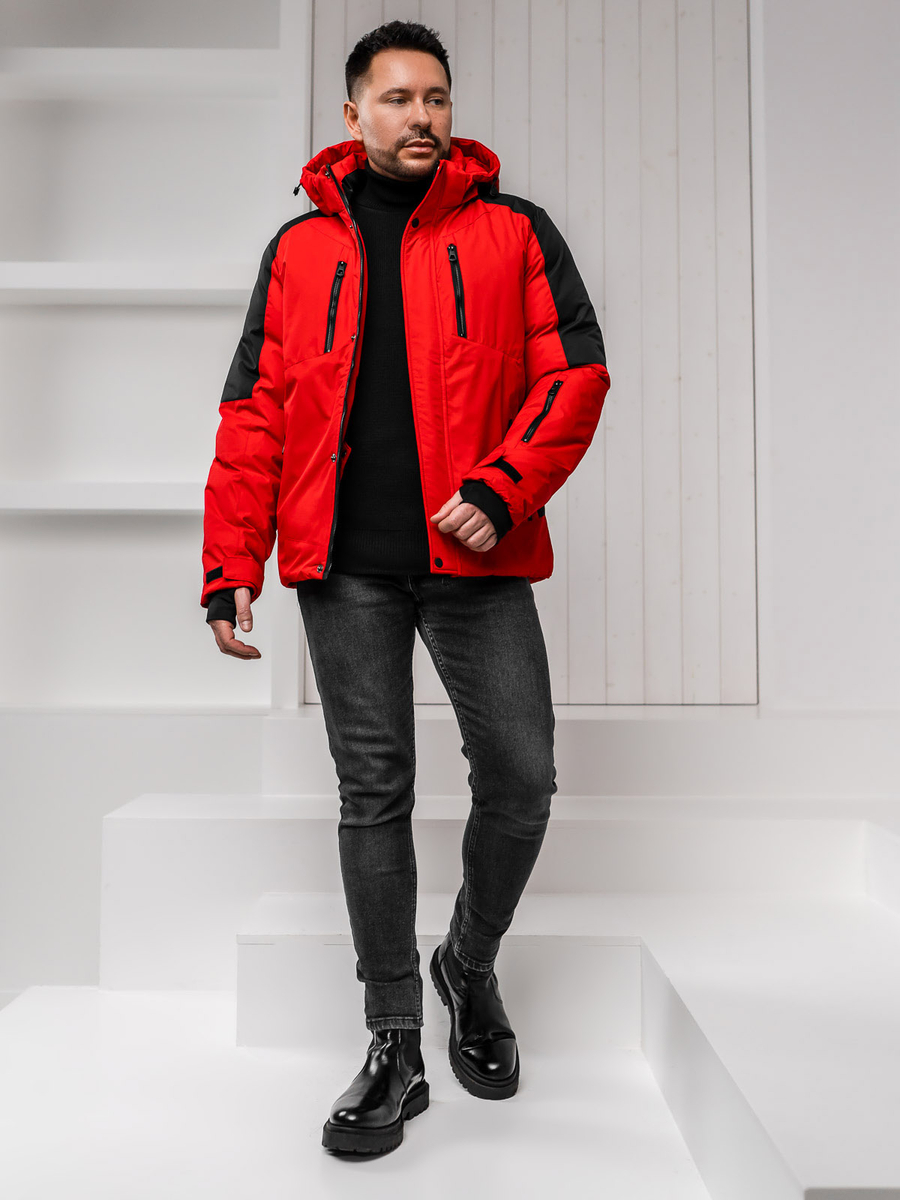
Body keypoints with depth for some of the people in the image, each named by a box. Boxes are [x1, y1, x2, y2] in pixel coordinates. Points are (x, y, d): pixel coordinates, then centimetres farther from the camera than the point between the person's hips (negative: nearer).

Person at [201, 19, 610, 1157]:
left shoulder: (513, 230, 10)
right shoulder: (299, 247, 14)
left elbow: (576, 373, 1)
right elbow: (253, 414, 9)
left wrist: (500, 489, -15)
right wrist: (231, 568, 1)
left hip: (477, 559, 0)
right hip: (346, 565, 1)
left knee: (520, 780, 0)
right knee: (373, 795, 4)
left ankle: (470, 963, 31)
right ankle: (394, 1048, 19)